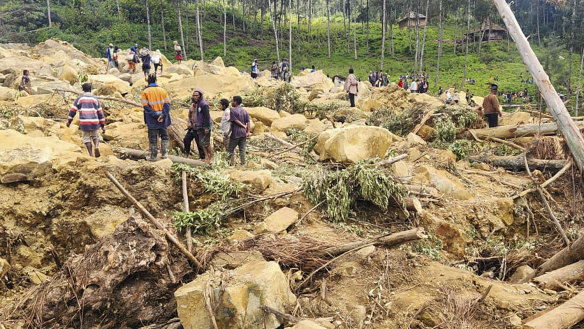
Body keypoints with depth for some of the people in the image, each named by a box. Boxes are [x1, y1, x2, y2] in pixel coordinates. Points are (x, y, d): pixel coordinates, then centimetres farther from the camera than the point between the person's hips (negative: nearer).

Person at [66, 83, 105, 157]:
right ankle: (96, 146, -12)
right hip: (94, 122, 1)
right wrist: (103, 126, 11)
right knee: (95, 137, 18)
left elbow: (73, 110, 6)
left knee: (87, 139, 11)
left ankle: (91, 155, 1)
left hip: (84, 123, 0)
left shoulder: (79, 99, 6)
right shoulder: (95, 99, 8)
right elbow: (100, 113, 8)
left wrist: (69, 121, 17)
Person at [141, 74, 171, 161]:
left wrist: (155, 115, -14)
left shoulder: (145, 92, -4)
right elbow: (167, 104, -4)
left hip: (152, 119, -2)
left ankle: (153, 156, 12)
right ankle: (165, 153, 12)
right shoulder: (163, 91, 3)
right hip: (163, 118, 2)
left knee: (153, 138, 6)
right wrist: (163, 115, -11)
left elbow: (145, 106, -12)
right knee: (164, 135, 16)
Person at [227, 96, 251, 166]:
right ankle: (243, 164, 10)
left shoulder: (233, 110, -8)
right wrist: (248, 132, 0)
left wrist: (243, 126, -3)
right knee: (242, 149, 9)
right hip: (243, 133, 6)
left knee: (230, 149, 5)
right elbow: (248, 122, 3)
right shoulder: (244, 111, 9)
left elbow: (236, 121, -13)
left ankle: (232, 163, 2)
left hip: (235, 133, -6)